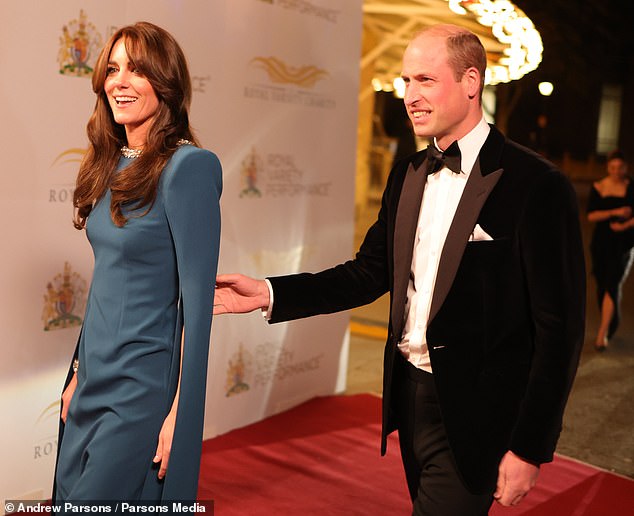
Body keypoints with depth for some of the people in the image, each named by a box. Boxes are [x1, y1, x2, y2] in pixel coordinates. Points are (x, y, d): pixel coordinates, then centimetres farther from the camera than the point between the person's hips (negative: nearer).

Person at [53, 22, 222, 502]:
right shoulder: (111, 164, 7)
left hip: (144, 386, -8)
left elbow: (197, 298, -17)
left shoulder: (187, 166, -16)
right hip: (95, 380, 8)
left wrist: (180, 410, -17)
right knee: (69, 498, 19)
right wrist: (80, 372, 15)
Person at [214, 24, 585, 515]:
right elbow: (372, 271, 8)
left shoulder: (536, 184, -16)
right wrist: (269, 292, -4)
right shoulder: (408, 173, 6)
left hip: (474, 416, -6)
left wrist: (529, 449, -13)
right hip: (411, 395, 6)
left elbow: (559, 327, -14)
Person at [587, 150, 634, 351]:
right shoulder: (598, 187, 2)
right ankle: (610, 325, 30)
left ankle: (602, 333, -13)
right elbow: (591, 215, -6)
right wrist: (615, 212, -17)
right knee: (602, 286, 10)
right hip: (601, 242, 3)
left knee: (612, 285, -12)